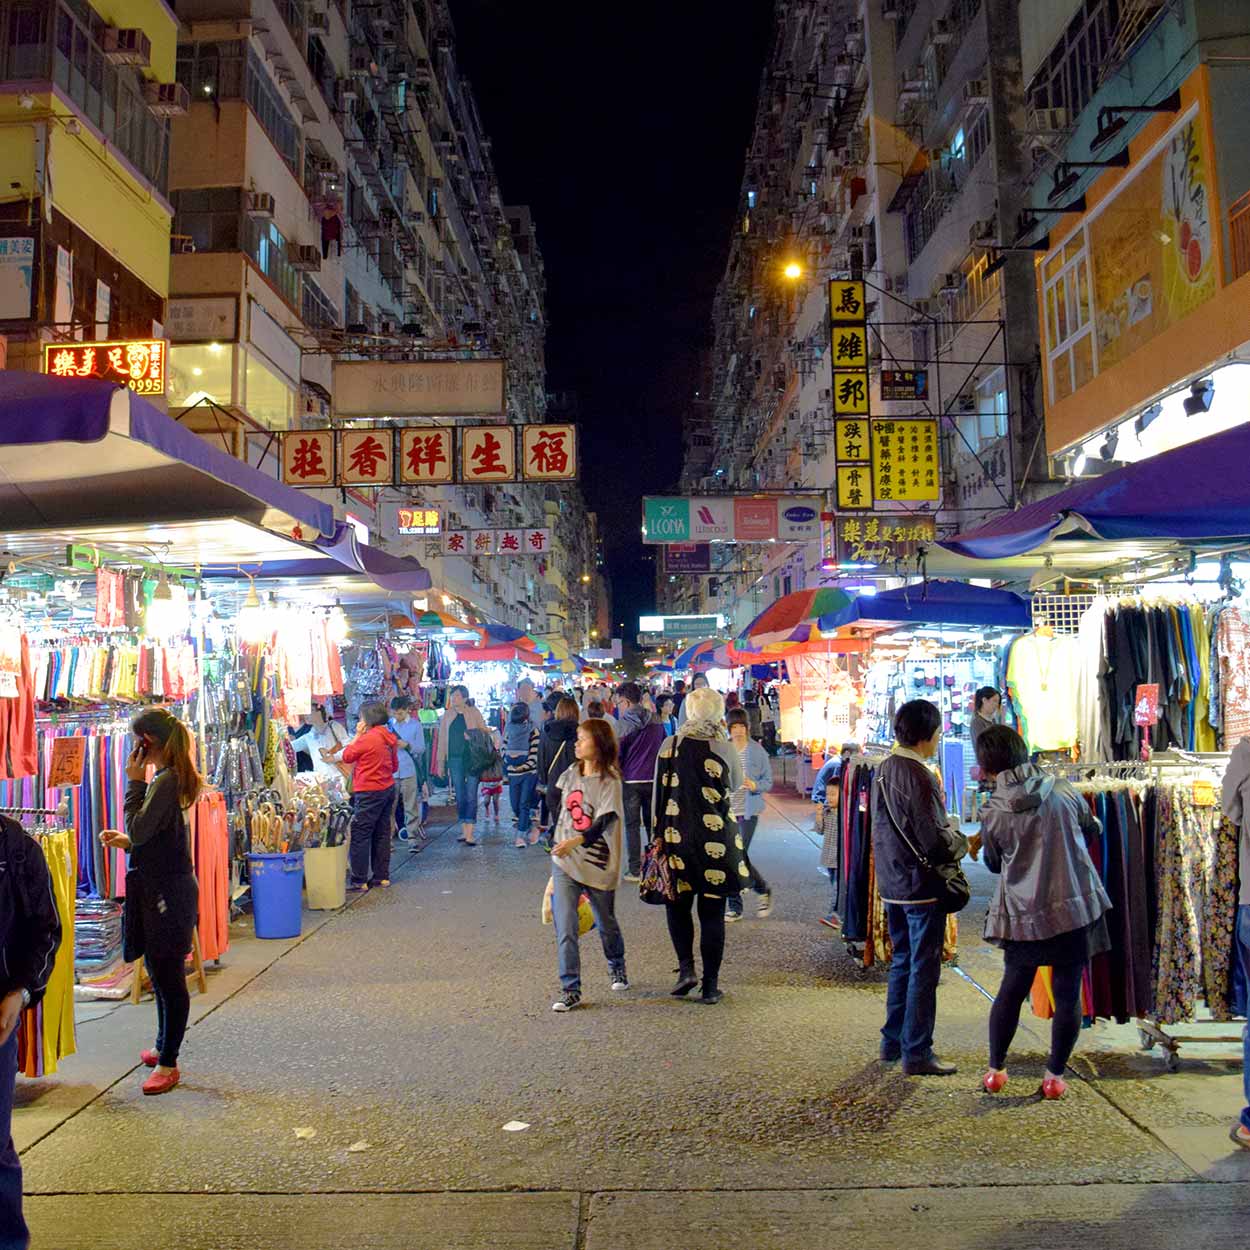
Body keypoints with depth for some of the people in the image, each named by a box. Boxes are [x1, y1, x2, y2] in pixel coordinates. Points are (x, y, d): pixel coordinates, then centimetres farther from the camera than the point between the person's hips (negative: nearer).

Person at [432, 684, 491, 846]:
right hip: (455, 759, 3)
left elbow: (485, 733, 6)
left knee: (471, 796, -5)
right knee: (460, 796, 8)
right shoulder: (447, 715, 8)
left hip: (472, 758, -3)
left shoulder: (474, 713, 0)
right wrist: (440, 763, 7)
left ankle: (470, 834, -5)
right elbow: (442, 740, 9)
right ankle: (464, 831, 17)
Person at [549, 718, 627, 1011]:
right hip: (564, 863, 4)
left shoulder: (610, 781, -13)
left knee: (606, 924, 16)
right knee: (565, 927, -7)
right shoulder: (571, 774, 5)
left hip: (598, 865, -4)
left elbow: (605, 822, -23)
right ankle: (570, 989, -1)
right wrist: (557, 844, 22)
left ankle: (617, 968, 43)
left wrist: (576, 841, -36)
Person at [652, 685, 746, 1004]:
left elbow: (659, 793, 0)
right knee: (712, 912, 8)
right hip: (717, 839, -1)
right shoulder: (724, 749, -8)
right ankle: (711, 984, 12)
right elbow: (736, 785, 11)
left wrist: (659, 832, 10)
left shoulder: (670, 746, -5)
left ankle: (686, 966, 4)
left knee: (677, 905, 19)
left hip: (677, 835, 1)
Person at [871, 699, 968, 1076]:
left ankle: (892, 1042, 27)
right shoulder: (918, 775, -21)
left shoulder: (884, 769, 7)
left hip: (892, 884, 9)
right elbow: (934, 840, -22)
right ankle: (917, 1054, 9)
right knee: (924, 970, 2)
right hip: (921, 886, -9)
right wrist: (961, 841, -1)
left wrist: (947, 832, 15)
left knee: (903, 961, 19)